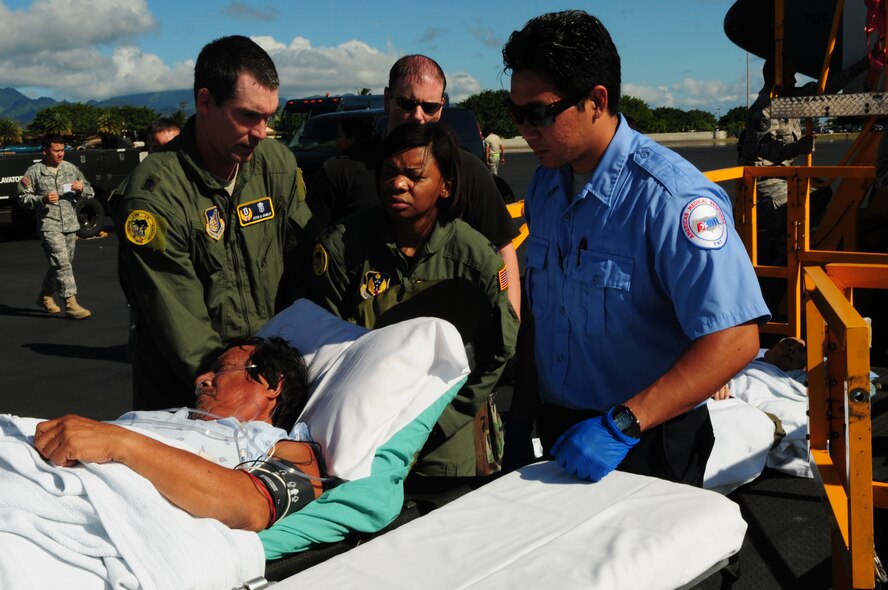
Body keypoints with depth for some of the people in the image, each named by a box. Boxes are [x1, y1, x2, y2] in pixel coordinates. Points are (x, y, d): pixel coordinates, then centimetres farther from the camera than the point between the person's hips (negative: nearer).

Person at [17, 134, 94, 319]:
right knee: (62, 263, -14)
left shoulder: (71, 168, 10)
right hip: (49, 225, -5)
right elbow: (23, 198, 1)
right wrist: (43, 199, -16)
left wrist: (82, 189, -7)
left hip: (70, 225, 5)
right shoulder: (33, 172, 0)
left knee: (62, 264, 13)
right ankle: (71, 304, -15)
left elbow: (90, 192, 16)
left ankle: (45, 297, 33)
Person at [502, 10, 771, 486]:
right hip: (560, 431, 7)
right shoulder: (545, 184, 2)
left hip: (649, 446, -6)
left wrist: (621, 424, -32)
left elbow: (735, 339, -29)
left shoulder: (669, 197, -23)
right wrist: (521, 412, 5)